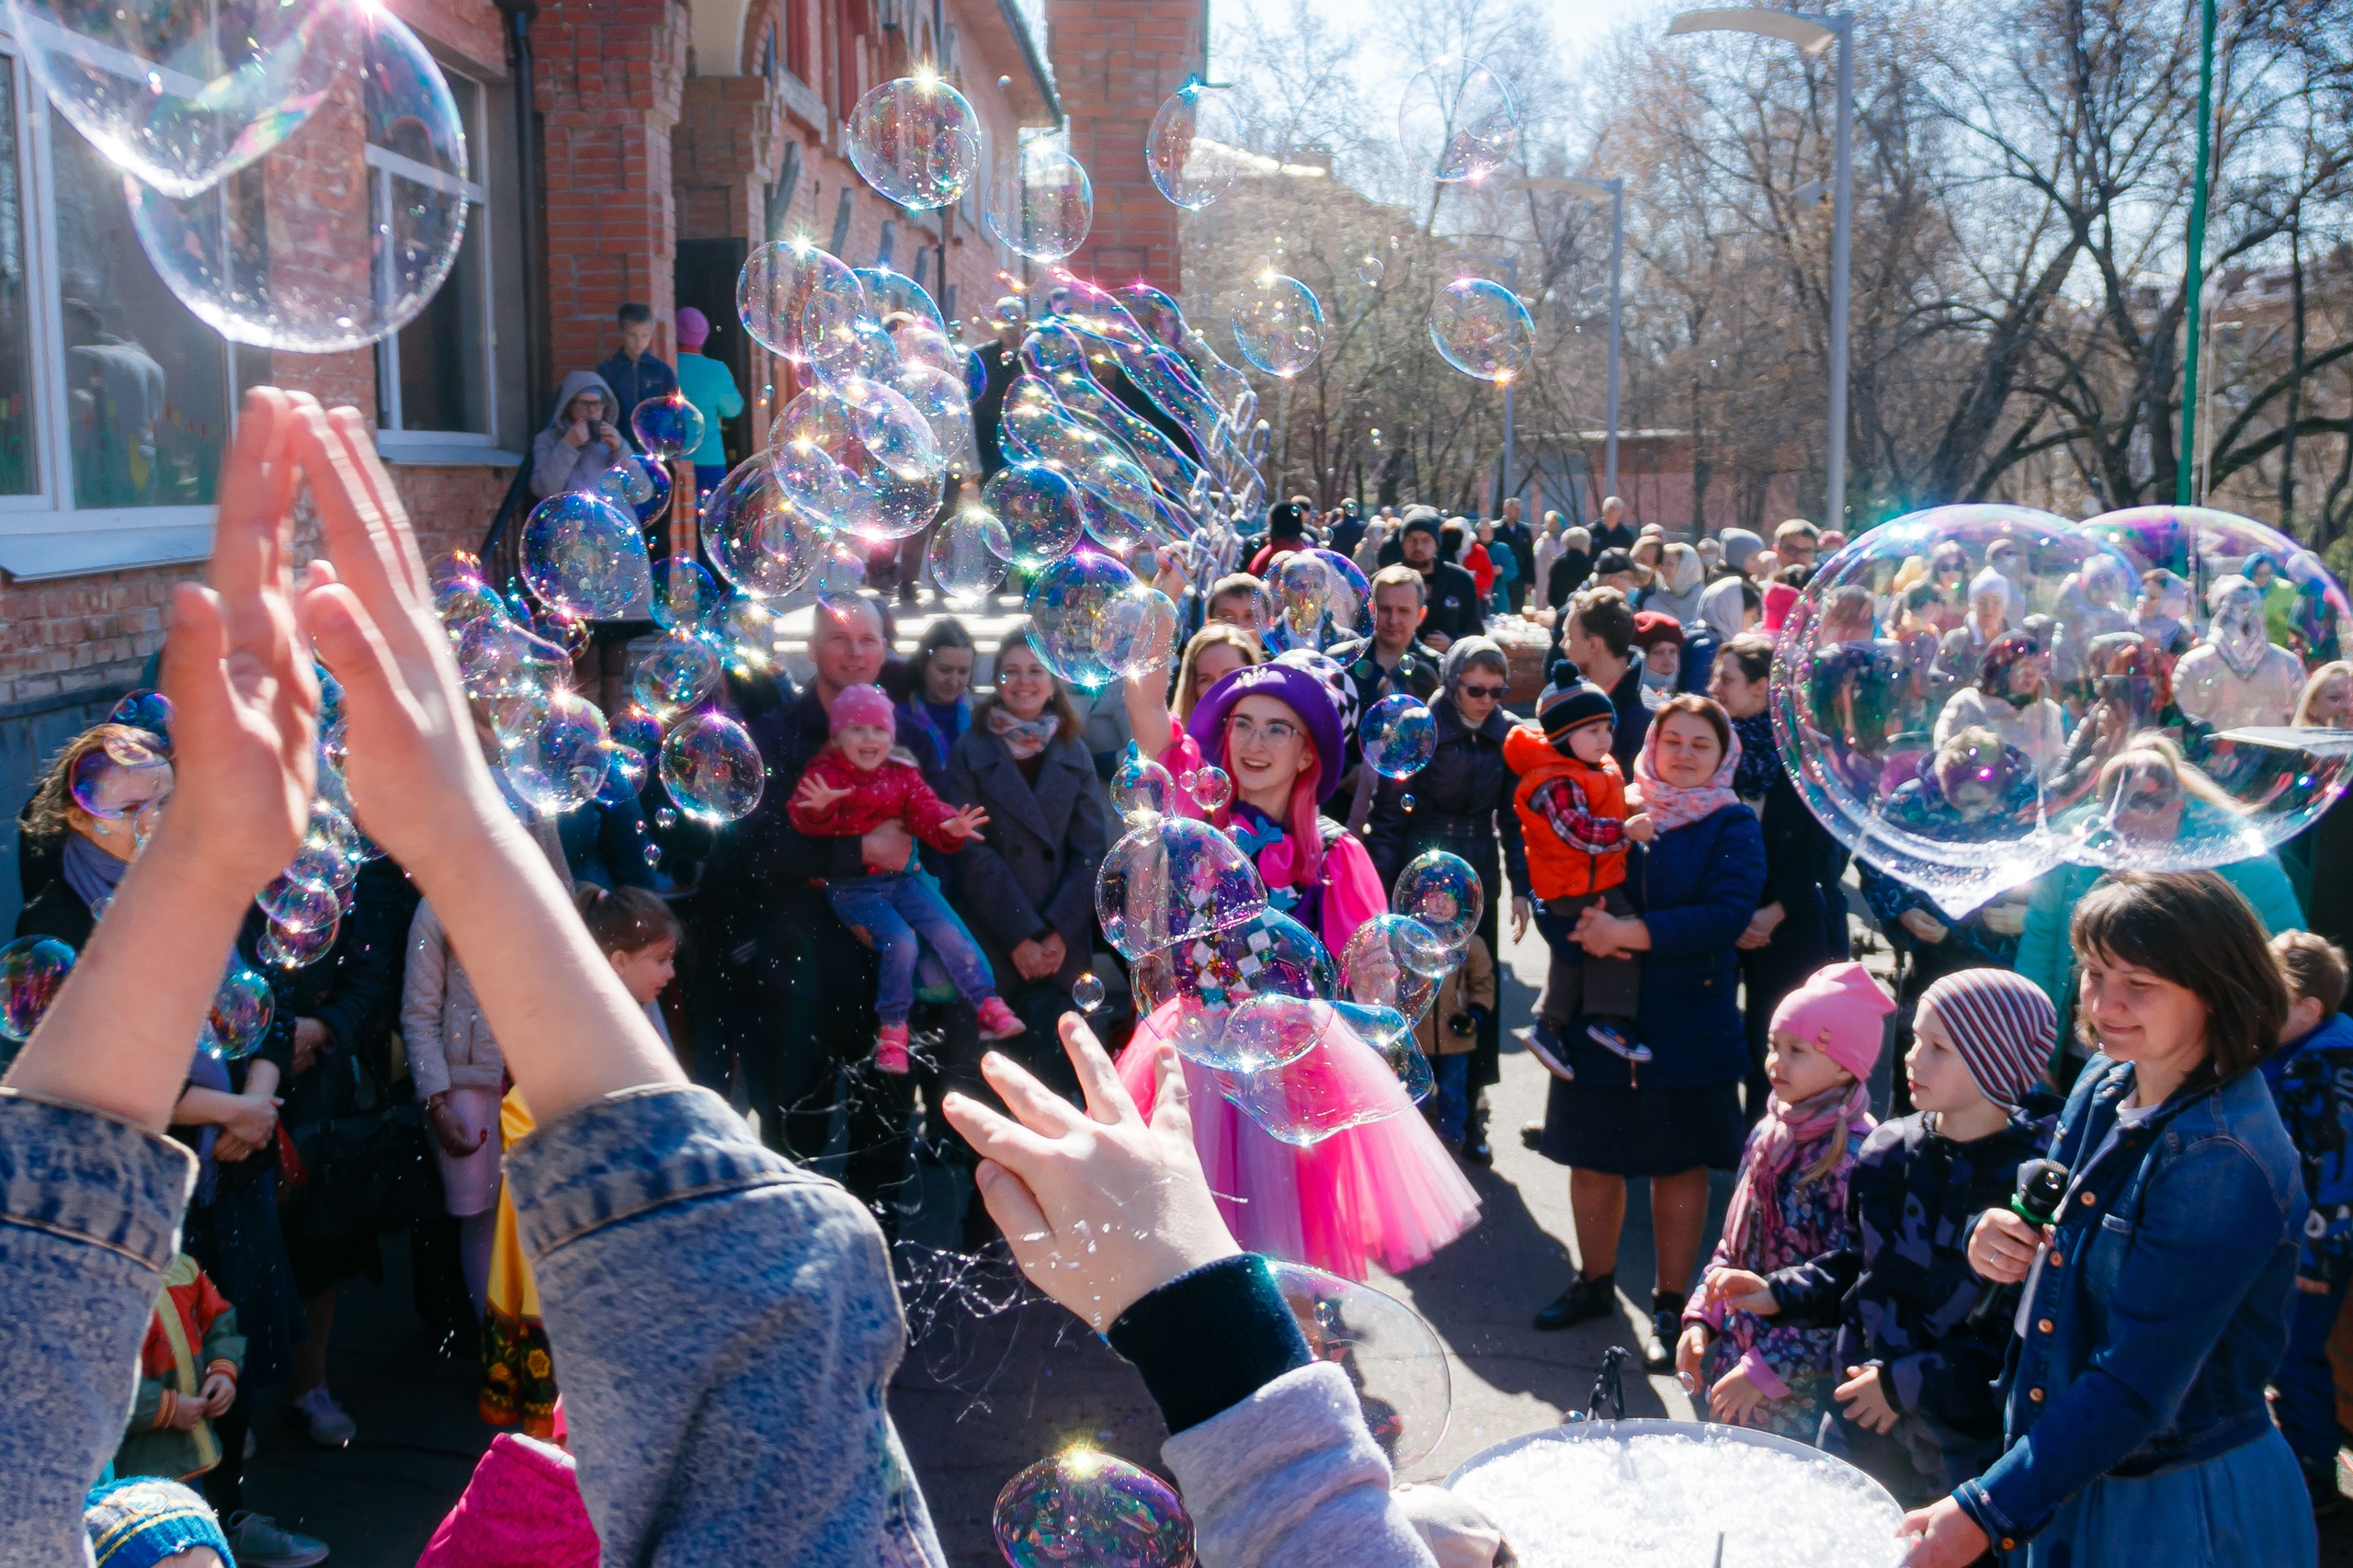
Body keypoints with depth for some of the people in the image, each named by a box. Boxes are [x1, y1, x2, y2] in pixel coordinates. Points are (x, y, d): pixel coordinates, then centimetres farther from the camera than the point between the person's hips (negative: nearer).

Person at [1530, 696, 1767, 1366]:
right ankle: (1594, 1284, 31)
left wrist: (1629, 932, -21)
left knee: (1679, 1166, 6)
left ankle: (1671, 1304, 21)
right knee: (1593, 1158, 11)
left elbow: (1727, 916, -15)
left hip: (1686, 1027, -3)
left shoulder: (1733, 827, -2)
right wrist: (1587, 923, -15)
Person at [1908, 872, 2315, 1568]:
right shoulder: (2107, 1082, -2)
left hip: (2181, 1511, -7)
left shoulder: (2225, 1164, -26)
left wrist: (1990, 1511, -26)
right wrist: (1996, 1238, -11)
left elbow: (2136, 1385, -26)